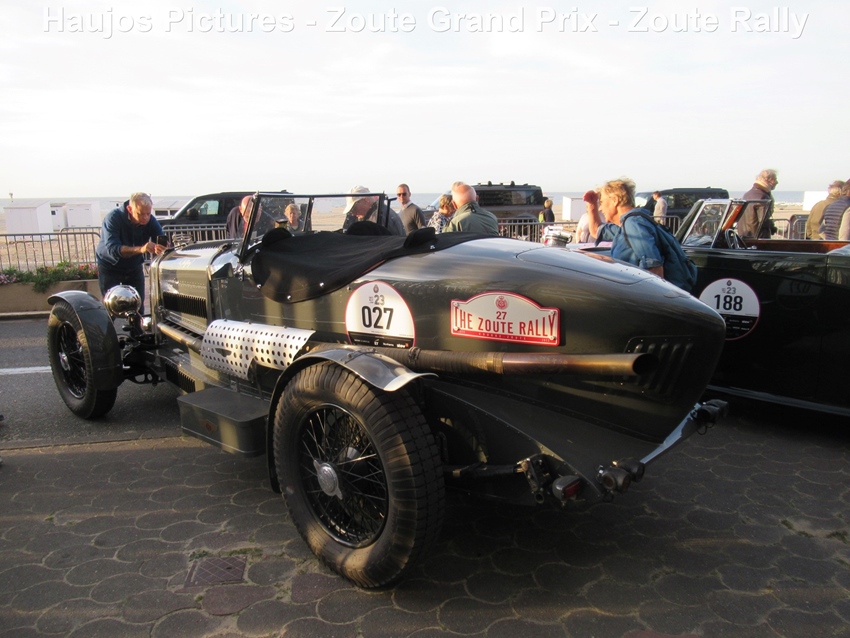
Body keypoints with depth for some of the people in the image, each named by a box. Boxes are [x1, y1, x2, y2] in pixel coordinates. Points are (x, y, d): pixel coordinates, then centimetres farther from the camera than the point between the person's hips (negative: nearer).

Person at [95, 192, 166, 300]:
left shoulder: (151, 221, -16)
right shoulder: (113, 218, -27)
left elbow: (162, 244, -22)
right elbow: (112, 249, -39)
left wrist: (160, 249, -49)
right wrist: (141, 249, -55)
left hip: (134, 267, 3)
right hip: (110, 268, -3)